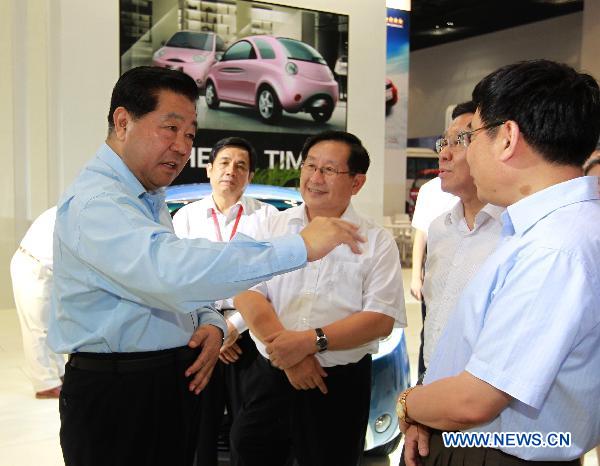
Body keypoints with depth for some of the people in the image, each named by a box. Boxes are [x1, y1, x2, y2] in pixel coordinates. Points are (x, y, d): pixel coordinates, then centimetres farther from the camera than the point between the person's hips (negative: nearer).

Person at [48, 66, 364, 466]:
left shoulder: (150, 200, 12)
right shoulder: (94, 203, -20)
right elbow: (173, 272, -37)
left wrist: (211, 324, -3)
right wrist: (300, 247, -36)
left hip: (176, 383, 9)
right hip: (115, 392, -8)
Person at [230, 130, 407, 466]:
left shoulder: (378, 242, -1)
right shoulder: (272, 227, 5)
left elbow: (381, 320, -9)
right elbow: (247, 295, -4)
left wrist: (311, 341, -19)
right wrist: (289, 354, -16)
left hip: (341, 385, -2)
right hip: (270, 376, 2)